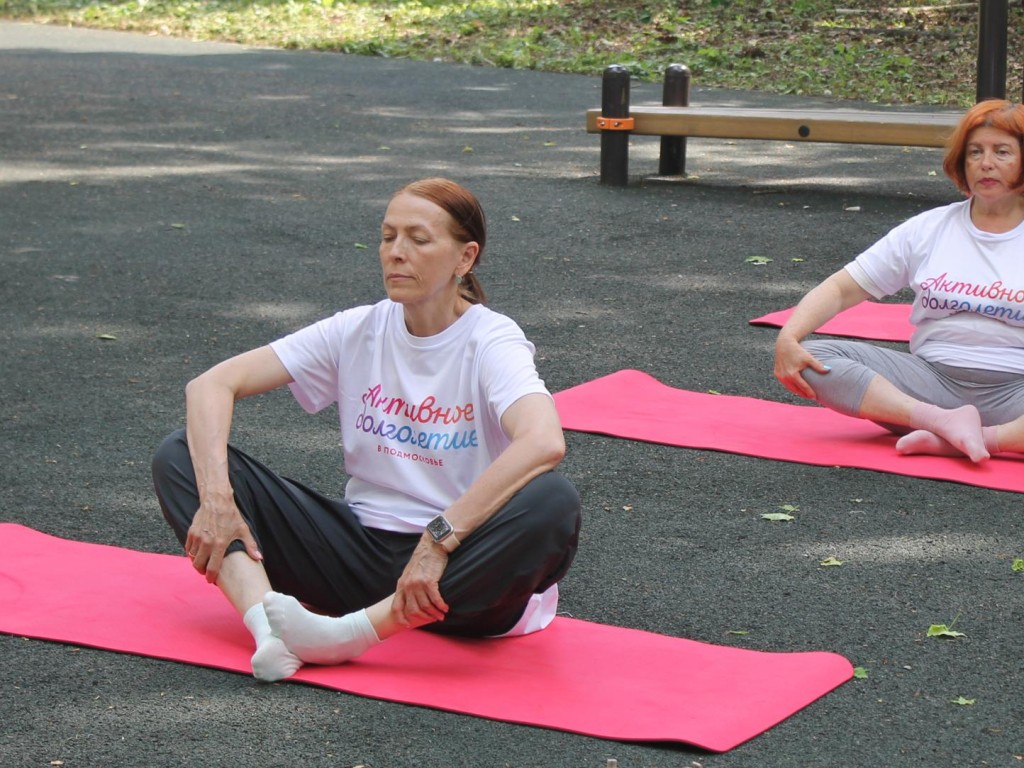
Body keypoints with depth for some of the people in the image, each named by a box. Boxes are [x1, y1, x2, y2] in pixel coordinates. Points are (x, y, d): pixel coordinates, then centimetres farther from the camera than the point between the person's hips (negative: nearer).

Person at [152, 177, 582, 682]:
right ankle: (266, 618, -35)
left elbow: (545, 442, -32)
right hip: (362, 546, 4)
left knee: (554, 504, -37)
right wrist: (216, 497, -21)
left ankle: (350, 633, -37)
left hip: (458, 571, -4)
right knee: (180, 455, -9)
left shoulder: (491, 342, -10)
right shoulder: (359, 331, 2)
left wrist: (439, 538, -37)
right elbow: (210, 385, -4)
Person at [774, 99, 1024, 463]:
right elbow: (841, 289, 9)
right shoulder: (928, 229, 11)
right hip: (933, 376, 3)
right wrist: (788, 338, -10)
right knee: (814, 359, -20)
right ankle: (943, 420, -31)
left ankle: (947, 442, -38)